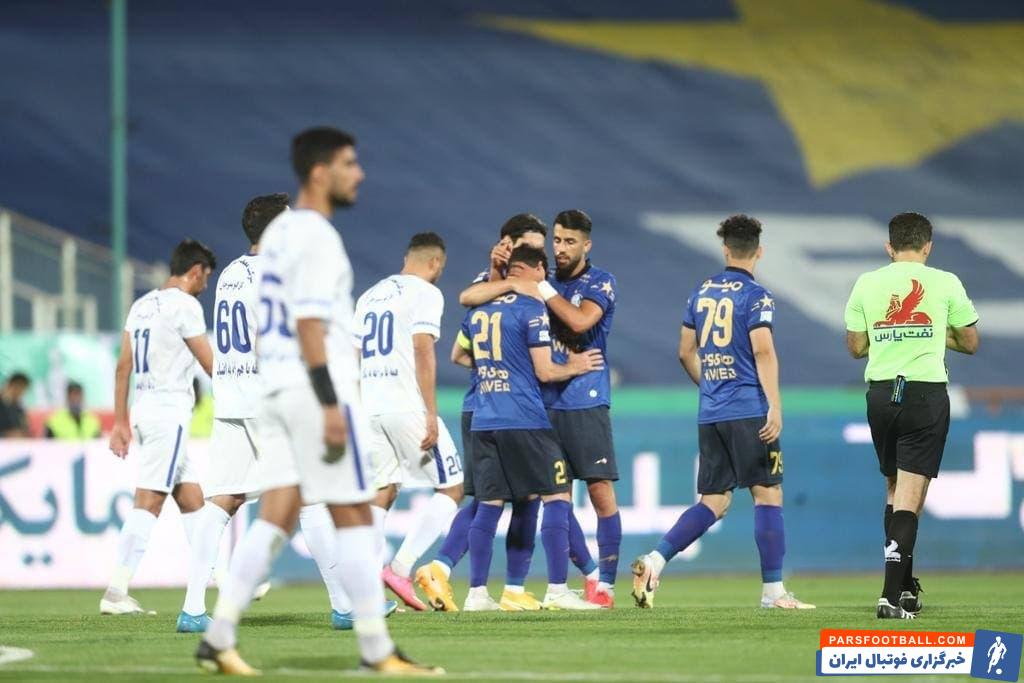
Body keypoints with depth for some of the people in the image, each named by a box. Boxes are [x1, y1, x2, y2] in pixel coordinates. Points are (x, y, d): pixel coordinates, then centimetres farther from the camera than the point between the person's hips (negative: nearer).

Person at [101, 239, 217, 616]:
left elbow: (123, 366, 14)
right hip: (170, 411, -9)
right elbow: (211, 365, -6)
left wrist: (120, 422, 17)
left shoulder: (141, 306, 14)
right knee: (148, 502, -10)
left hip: (144, 410, 9)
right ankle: (116, 592, -15)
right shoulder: (184, 305, -9)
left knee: (191, 499, 13)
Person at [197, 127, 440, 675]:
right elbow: (309, 325, -19)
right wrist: (330, 404, -21)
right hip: (315, 384, -9)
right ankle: (377, 650, -1)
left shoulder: (277, 232, 15)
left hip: (275, 385, 9)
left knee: (277, 516, 6)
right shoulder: (316, 237, -13)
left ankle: (218, 639, 1)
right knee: (352, 516, -3)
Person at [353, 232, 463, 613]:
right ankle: (401, 568, -11)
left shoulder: (370, 296, 19)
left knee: (382, 494, 12)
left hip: (369, 409, 7)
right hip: (407, 406, -7)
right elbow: (423, 351, -14)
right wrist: (431, 414, -16)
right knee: (451, 489, 2)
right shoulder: (425, 293, -3)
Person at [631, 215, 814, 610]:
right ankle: (773, 591, 0)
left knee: (713, 503, 10)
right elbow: (762, 351, -16)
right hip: (749, 411, -6)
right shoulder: (755, 295, -6)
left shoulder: (701, 293, 13)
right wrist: (775, 406, -18)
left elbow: (686, 353, 18)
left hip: (710, 414, 6)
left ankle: (654, 561, -6)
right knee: (768, 495, 0)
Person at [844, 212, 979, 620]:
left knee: (895, 488, 20)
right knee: (911, 494, -4)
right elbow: (970, 342, 8)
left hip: (881, 393, 3)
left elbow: (856, 347, 10)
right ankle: (893, 594, -15)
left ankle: (905, 587, 22)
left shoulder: (867, 284, 5)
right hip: (927, 394, -3)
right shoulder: (945, 283, -1)